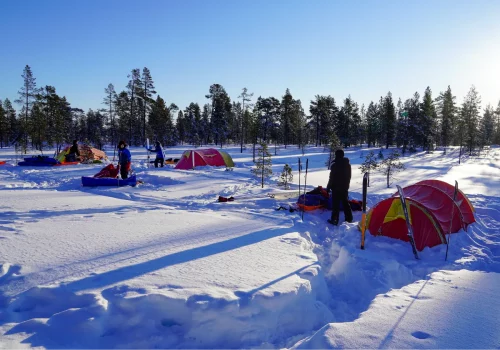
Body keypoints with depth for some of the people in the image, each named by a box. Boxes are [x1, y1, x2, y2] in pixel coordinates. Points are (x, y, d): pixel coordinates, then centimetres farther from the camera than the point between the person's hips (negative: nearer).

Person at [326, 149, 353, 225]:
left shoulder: (335, 165, -17)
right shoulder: (348, 165, 6)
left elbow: (332, 178, -15)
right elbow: (349, 177, 14)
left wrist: (328, 187, -6)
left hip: (336, 188, -7)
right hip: (345, 187, 7)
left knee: (335, 204, -3)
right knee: (346, 203, 18)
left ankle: (334, 220, -2)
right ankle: (349, 218, 24)